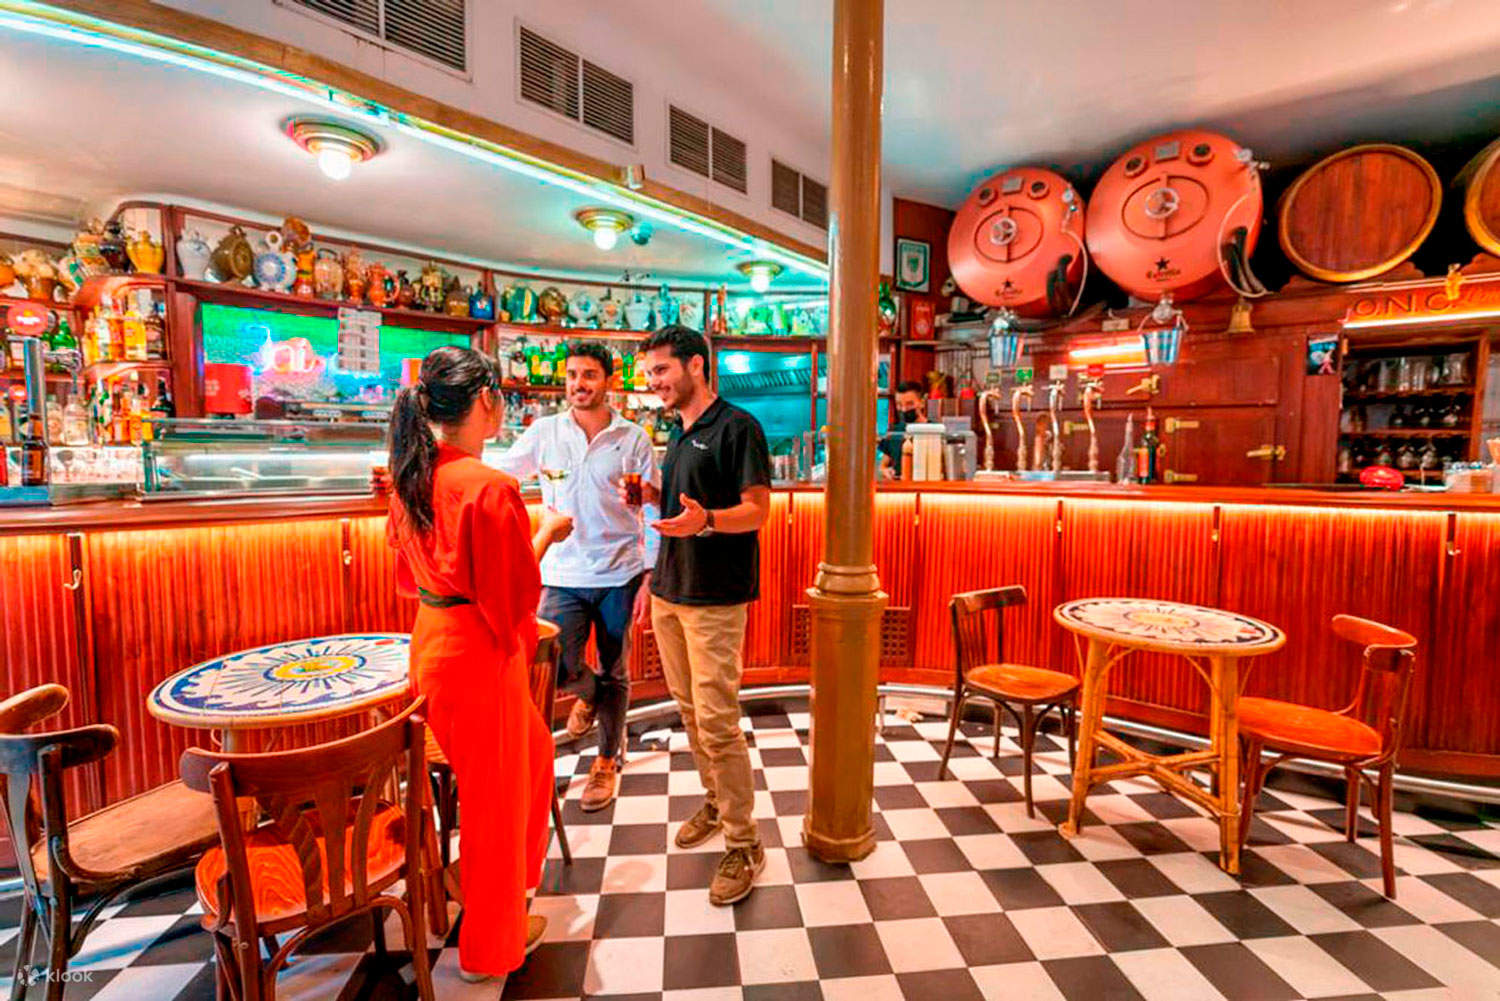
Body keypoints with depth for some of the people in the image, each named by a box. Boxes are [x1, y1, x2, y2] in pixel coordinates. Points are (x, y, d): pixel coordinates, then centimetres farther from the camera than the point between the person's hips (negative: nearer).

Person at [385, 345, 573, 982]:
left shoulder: (412, 476, 2)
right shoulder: (489, 487, -25)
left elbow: (411, 569, 13)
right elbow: (517, 595, -21)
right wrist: (545, 535, -6)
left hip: (432, 641, 9)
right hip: (479, 654, -9)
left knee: (533, 749, 28)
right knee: (494, 796, 12)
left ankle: (517, 874, 49)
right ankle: (490, 946, 35)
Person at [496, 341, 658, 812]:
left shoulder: (633, 439, -1)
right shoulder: (544, 432, 3)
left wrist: (650, 575, -5)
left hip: (619, 574, -1)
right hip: (563, 574, 1)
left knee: (614, 673, 10)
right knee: (553, 666, -9)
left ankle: (607, 761, 32)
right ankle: (590, 693, 28)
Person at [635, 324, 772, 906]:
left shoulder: (737, 427, -10)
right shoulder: (679, 436, 16)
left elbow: (757, 510, -15)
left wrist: (705, 520, -32)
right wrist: (652, 496, 5)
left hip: (715, 598, -8)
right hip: (669, 593, 8)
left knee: (717, 723, -5)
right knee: (688, 710, 17)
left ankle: (744, 845, 11)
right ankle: (716, 801, 37)